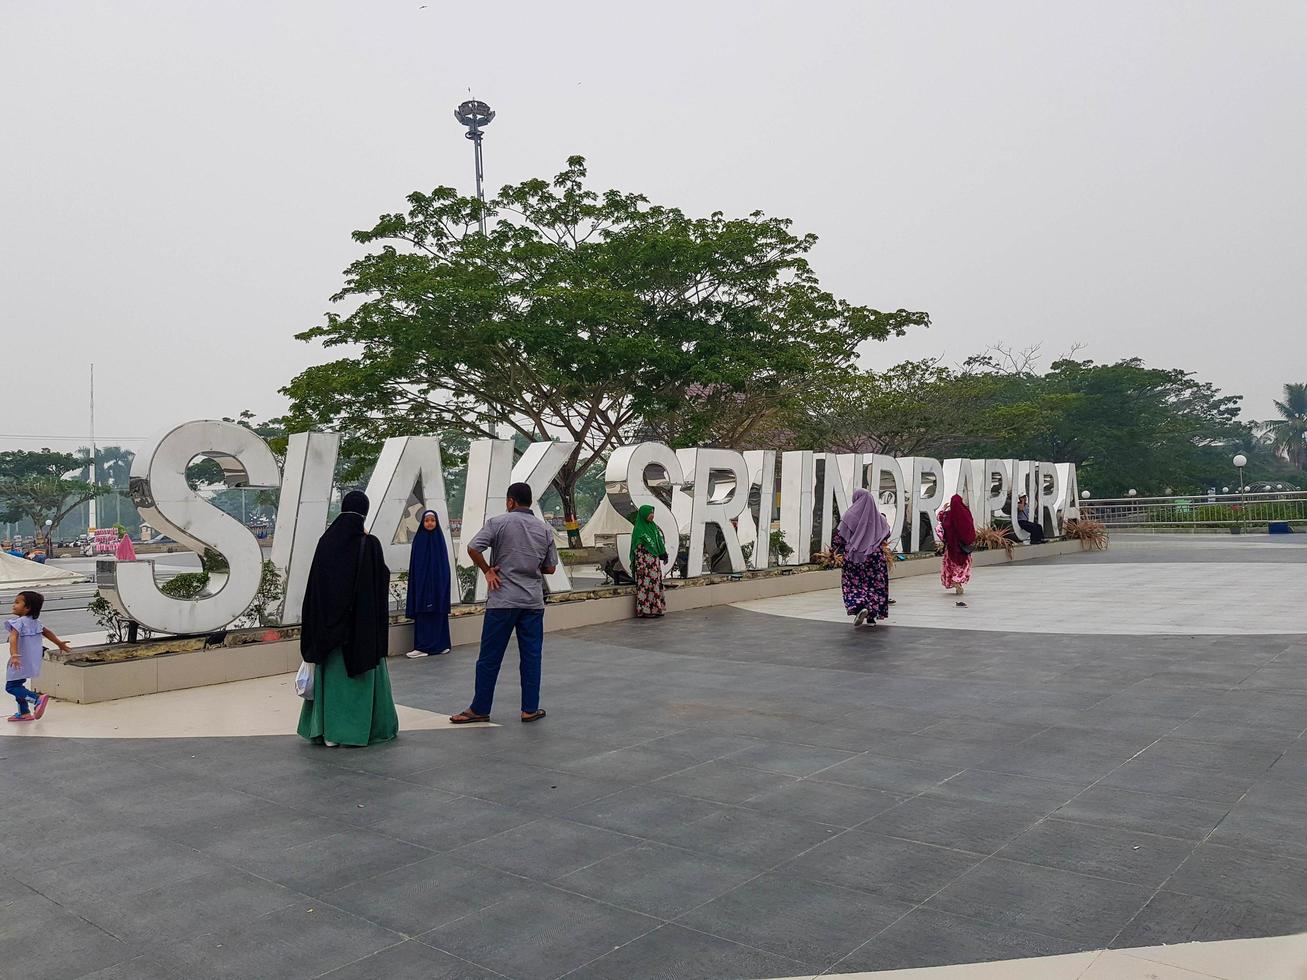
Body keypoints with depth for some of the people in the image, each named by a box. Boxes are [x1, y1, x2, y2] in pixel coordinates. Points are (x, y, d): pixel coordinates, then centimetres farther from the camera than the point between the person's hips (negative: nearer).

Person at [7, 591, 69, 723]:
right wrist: (60, 644, 36)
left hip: (21, 661, -9)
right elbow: (47, 633, 23)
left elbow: (13, 638, -31)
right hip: (32, 661, 9)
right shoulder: (35, 622, 9)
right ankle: (24, 713, 23)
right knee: (17, 685, 21)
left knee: (10, 687, -6)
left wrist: (14, 655, -44)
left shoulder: (19, 622, -16)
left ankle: (38, 699, -21)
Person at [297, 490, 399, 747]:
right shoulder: (369, 544, -13)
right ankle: (372, 726, 16)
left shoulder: (326, 541, -2)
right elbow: (381, 582, -10)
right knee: (364, 673, 8)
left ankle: (328, 730, 13)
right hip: (363, 620, -3)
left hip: (330, 619, 3)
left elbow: (314, 585, 1)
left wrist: (320, 620, 8)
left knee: (332, 673, 11)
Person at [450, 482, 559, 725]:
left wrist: (487, 570, -2)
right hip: (533, 601, 3)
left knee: (490, 657, 5)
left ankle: (479, 709, 12)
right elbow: (550, 568, 10)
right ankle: (530, 709, 13)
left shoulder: (499, 523, -5)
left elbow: (473, 548, -14)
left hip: (502, 600, -3)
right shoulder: (545, 529, 7)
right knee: (531, 656, 9)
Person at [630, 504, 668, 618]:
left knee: (655, 584, 9)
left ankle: (655, 609, 15)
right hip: (645, 562, -8)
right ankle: (644, 610, -3)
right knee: (645, 585, -7)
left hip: (655, 561, 8)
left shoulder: (653, 526, 11)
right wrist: (640, 566, -17)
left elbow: (659, 543, 18)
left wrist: (663, 555, 12)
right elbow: (637, 549, -13)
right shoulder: (638, 529, -10)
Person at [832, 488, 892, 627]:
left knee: (853, 584, 5)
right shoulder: (878, 516, 2)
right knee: (874, 583, 10)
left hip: (854, 555, -3)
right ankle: (871, 617, 9)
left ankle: (859, 607, -20)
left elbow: (839, 535, -7)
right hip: (875, 555, 3)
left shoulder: (851, 515, -8)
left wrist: (834, 549, 8)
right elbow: (887, 533, 15)